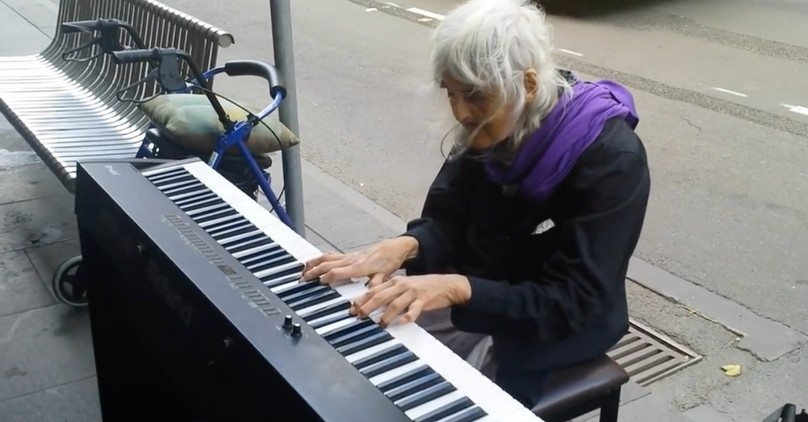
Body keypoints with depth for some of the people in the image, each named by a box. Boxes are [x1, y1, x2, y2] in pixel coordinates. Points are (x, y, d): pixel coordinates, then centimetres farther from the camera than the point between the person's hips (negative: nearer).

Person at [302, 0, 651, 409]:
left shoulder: (612, 161, -25)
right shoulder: (486, 129, -8)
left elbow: (572, 304, -27)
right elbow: (446, 224, -2)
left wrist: (457, 290, -37)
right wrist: (405, 247, -25)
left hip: (556, 327, -5)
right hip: (473, 296, 6)